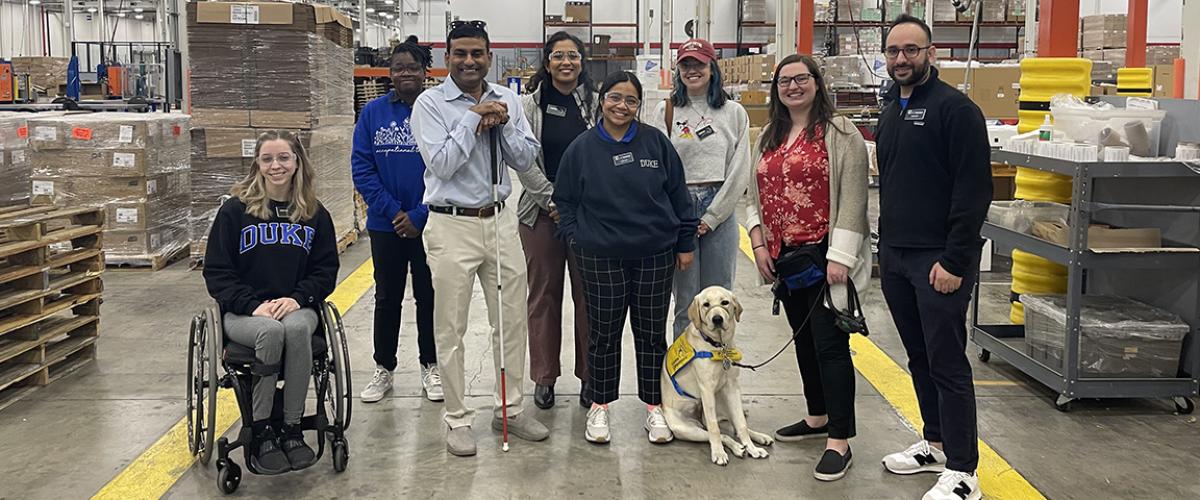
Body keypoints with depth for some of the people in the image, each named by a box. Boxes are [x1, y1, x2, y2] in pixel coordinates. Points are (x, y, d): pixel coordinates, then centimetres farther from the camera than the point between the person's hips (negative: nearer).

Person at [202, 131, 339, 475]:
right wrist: (254, 305, -14)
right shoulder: (235, 211, 2)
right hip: (243, 311, -1)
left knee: (296, 328, -35)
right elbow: (216, 272, 0)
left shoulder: (315, 214, 9)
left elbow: (326, 269, 9)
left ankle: (292, 430, -24)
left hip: (297, 307, 2)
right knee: (271, 331, -36)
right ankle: (260, 434, -24)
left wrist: (297, 297, -11)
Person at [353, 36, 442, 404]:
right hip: (386, 225, 2)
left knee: (428, 296, 11)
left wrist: (419, 216, -14)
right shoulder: (374, 112, 0)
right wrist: (393, 211, -11)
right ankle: (383, 370, 25)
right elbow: (362, 168, -3)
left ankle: (430, 367, 25)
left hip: (429, 225, -2)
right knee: (387, 297, 12)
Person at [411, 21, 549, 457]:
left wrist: (502, 124, -10)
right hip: (452, 227, -4)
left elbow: (526, 159, 4)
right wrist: (473, 118, -14)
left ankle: (510, 409, 26)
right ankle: (458, 420, 16)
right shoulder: (431, 103, -6)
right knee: (451, 328, 3)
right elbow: (441, 164, -16)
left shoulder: (506, 100, 7)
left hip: (500, 221, 5)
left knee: (512, 320, 11)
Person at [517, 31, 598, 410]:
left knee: (589, 294, 4)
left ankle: (590, 376, 16)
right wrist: (553, 201, -10)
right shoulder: (530, 104, 3)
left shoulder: (596, 104, 5)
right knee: (544, 295, 6)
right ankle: (544, 378, 17)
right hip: (541, 212, 0)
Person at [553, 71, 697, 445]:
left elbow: (678, 194, 5)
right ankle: (600, 406, 24)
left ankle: (654, 406, 24)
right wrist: (574, 238, -3)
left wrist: (685, 243, 5)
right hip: (601, 259, 0)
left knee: (652, 333, 10)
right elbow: (565, 200, 8)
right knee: (603, 334, 9)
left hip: (655, 256, 1)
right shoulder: (582, 148, -1)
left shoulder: (656, 142, 0)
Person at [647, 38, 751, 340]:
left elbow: (739, 172, 1)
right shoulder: (665, 111, 4)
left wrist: (711, 217, -6)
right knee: (686, 300, 3)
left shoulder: (734, 112, 6)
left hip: (720, 212, 1)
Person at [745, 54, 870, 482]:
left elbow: (852, 198, -13)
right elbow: (756, 196, 17)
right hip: (785, 255, 7)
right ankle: (817, 417, 32)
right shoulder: (770, 137, 13)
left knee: (830, 343, -7)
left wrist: (839, 257, -18)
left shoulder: (839, 132, -7)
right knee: (804, 338, 16)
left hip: (825, 254, -7)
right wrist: (759, 244, 6)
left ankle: (840, 440, -1)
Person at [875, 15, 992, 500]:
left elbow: (973, 190, -16)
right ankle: (936, 443, 28)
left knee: (947, 363, -5)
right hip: (895, 257, 8)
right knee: (919, 359, 15)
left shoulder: (955, 109, -10)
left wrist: (955, 261, -19)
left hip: (938, 260, -8)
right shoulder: (890, 115, 16)